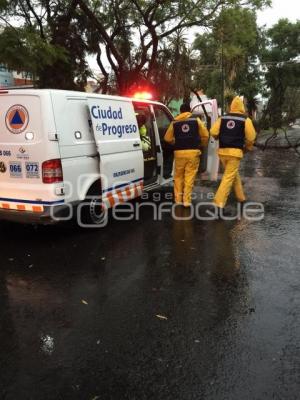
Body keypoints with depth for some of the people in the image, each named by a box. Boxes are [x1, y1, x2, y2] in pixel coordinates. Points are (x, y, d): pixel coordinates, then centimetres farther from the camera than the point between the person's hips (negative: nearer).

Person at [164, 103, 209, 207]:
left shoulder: (174, 123, 6)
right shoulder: (196, 121, 3)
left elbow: (167, 138, 7)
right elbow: (205, 135, 2)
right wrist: (202, 144, 22)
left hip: (179, 153, 1)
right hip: (193, 152, -1)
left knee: (178, 176, 14)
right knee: (189, 177, 3)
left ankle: (178, 199, 17)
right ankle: (186, 200, 2)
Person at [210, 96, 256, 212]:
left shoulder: (222, 118, 7)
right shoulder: (245, 120, -1)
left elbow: (213, 132, -1)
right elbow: (251, 138, -4)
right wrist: (247, 147, 14)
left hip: (222, 151, 5)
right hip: (235, 152, -5)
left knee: (234, 174, 21)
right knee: (229, 177, -4)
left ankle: (240, 197, 31)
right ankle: (219, 202, -11)